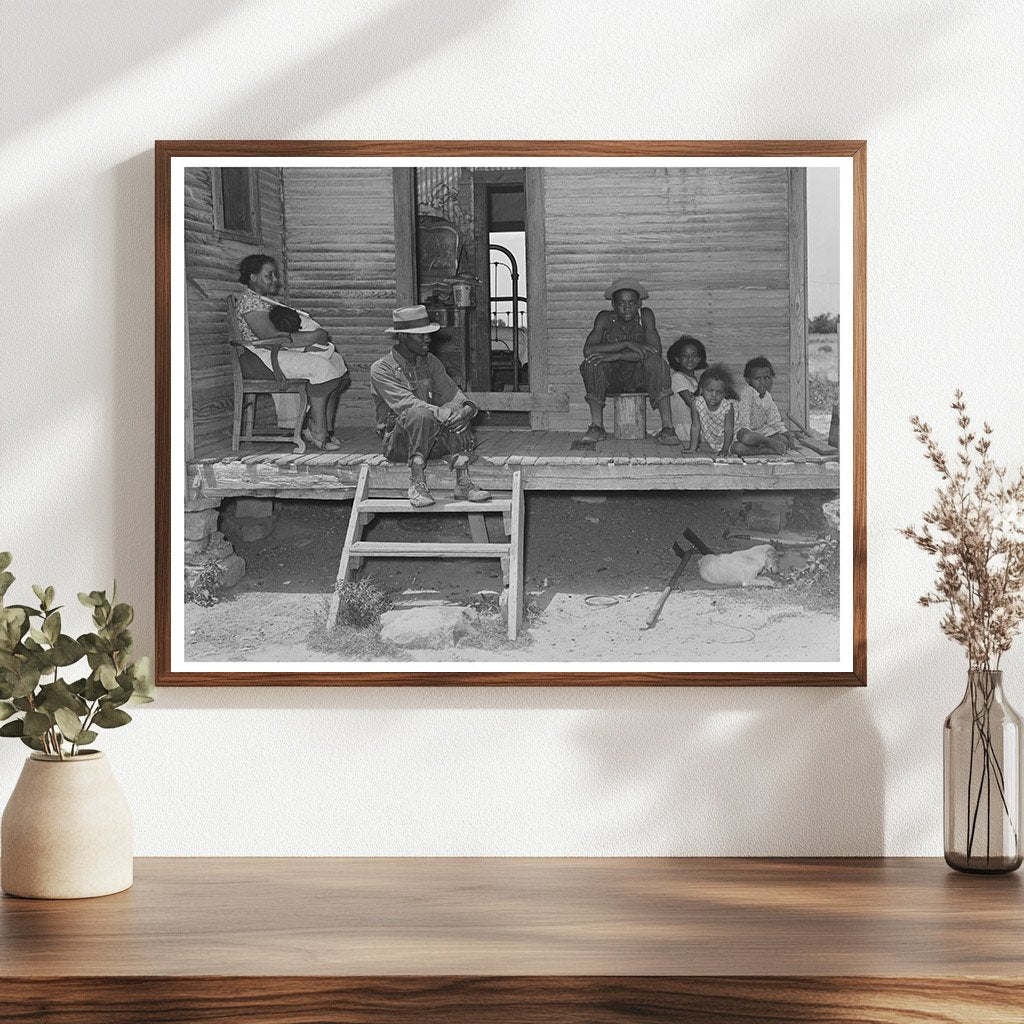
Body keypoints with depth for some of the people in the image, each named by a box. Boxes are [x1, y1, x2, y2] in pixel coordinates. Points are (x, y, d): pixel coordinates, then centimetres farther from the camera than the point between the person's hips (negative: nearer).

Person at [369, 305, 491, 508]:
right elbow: (406, 404, -23)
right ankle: (416, 483, -34)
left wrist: (468, 407, -24)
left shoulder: (431, 363, 12)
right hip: (398, 444, -5)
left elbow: (450, 393, 1)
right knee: (420, 414, -36)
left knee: (458, 410, -23)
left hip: (433, 440, 5)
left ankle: (462, 482, -29)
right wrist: (444, 416, -34)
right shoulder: (381, 369, -9)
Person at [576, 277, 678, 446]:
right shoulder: (605, 318, -8)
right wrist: (626, 344, -30)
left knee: (656, 363, -30)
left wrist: (617, 356, -27)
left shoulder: (645, 315, -7)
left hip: (638, 377, 0)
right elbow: (588, 350, -23)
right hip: (610, 378, 0)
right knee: (592, 361, -30)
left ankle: (667, 428, -34)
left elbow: (656, 350, -21)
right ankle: (597, 427, -29)